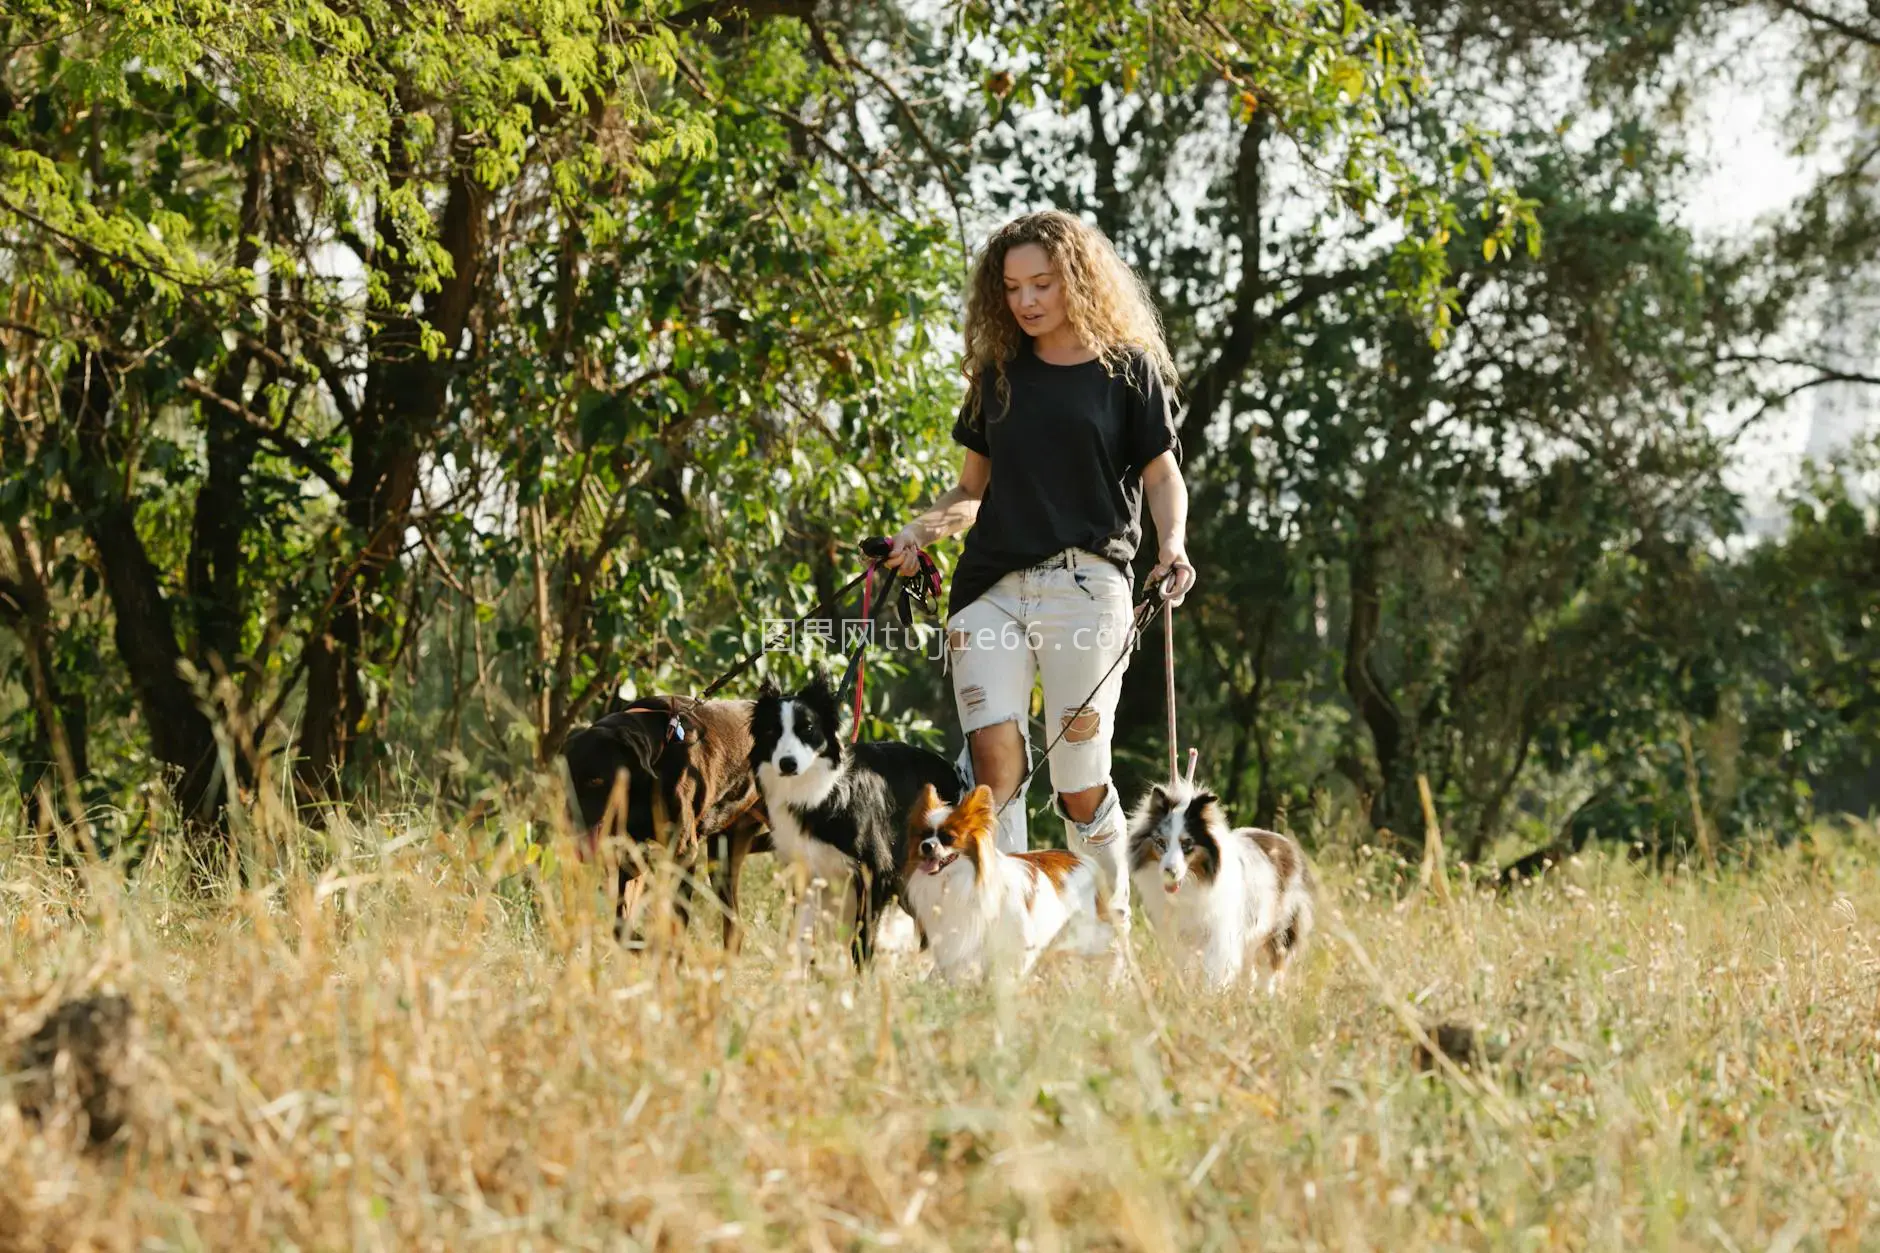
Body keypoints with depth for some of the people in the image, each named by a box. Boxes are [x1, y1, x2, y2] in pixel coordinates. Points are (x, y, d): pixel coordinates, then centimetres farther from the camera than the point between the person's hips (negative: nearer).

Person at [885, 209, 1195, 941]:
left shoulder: (1128, 369, 6)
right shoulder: (999, 374, 16)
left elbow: (1162, 474, 4)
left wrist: (1172, 545, -15)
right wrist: (919, 532, 2)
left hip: (1084, 584, -3)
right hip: (991, 585, 3)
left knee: (1079, 781, -2)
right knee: (993, 758, -13)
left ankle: (1111, 931, 14)